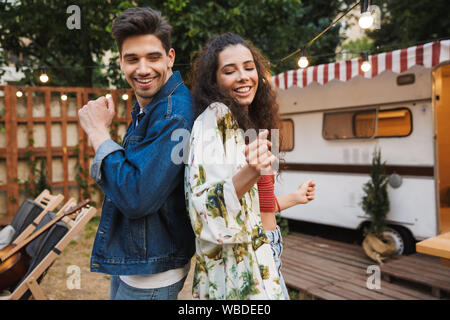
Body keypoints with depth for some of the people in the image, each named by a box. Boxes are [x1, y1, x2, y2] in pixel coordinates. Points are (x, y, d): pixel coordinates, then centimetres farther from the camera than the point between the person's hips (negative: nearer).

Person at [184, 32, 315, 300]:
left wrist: (294, 198, 27)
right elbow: (207, 207, -25)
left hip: (265, 251, 8)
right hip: (238, 258, -8)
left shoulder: (248, 124, 10)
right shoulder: (216, 118, -14)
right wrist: (249, 173, -40)